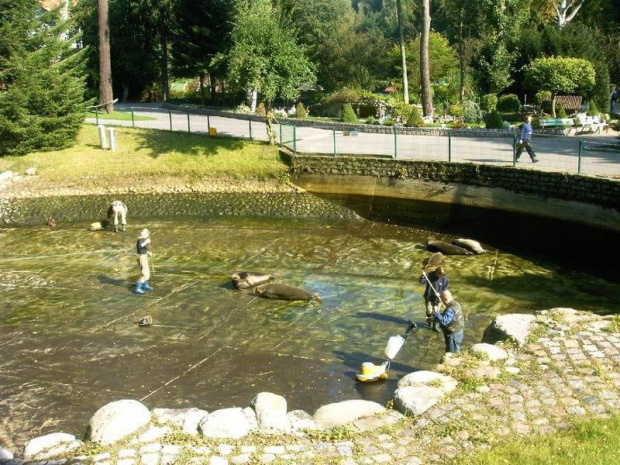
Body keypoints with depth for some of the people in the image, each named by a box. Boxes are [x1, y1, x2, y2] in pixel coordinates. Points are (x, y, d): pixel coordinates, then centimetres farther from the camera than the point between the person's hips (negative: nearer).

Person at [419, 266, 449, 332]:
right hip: (428, 297, 0)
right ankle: (430, 323, 38)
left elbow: (445, 289, -5)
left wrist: (439, 293, -23)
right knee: (429, 311, 10)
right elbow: (421, 282, -16)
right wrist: (423, 276, -36)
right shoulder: (430, 275, -17)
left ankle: (435, 326, 22)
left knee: (436, 312, 6)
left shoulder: (444, 279, -15)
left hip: (437, 298, 0)